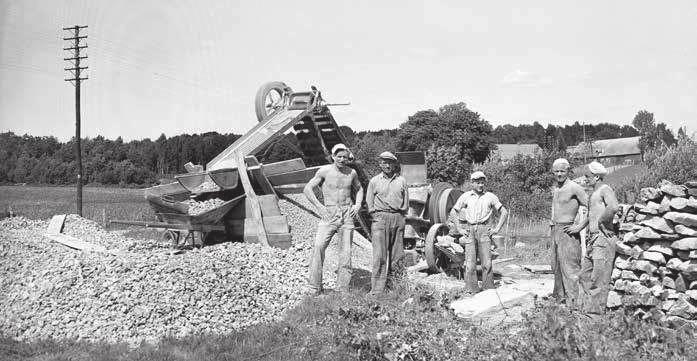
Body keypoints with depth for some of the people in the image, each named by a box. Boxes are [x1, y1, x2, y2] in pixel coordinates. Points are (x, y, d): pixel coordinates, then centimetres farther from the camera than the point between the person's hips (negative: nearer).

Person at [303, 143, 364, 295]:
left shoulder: (352, 173, 9)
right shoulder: (324, 171, -2)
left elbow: (359, 189, 27)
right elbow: (307, 189, -1)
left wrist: (358, 204, 9)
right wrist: (319, 207, -10)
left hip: (347, 214, 3)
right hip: (329, 214, -3)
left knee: (346, 252, 0)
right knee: (318, 247, -20)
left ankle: (342, 291, 6)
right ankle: (315, 289, -16)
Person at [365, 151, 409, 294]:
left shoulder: (401, 180, 13)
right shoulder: (374, 181, 8)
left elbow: (406, 201, 15)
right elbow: (369, 202, 8)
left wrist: (400, 214, 6)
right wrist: (377, 216, 1)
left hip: (398, 218, 3)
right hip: (380, 217, -3)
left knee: (397, 254, 4)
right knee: (380, 255, -9)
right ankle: (377, 290, -10)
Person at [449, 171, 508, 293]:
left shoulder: (490, 197, 9)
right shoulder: (466, 196, 10)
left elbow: (504, 212, 14)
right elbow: (453, 212, 16)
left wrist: (497, 228, 5)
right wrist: (459, 229, 7)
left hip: (484, 231, 0)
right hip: (470, 231, 1)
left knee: (487, 263, -6)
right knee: (470, 263, -5)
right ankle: (472, 291, -1)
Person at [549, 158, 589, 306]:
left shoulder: (574, 188, -10)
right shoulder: (555, 190, 14)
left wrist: (580, 226, -14)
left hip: (567, 231, -8)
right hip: (555, 231, 8)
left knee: (569, 267, -8)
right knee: (556, 267, 14)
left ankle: (572, 301, -5)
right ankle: (560, 297, 24)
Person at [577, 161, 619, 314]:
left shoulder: (605, 189, -9)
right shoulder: (594, 193, 20)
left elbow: (613, 207, -29)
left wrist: (601, 221, -18)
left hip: (603, 238, -10)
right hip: (593, 239, 10)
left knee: (599, 278, -6)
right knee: (585, 275, 11)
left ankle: (597, 310, -1)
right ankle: (584, 306, 17)